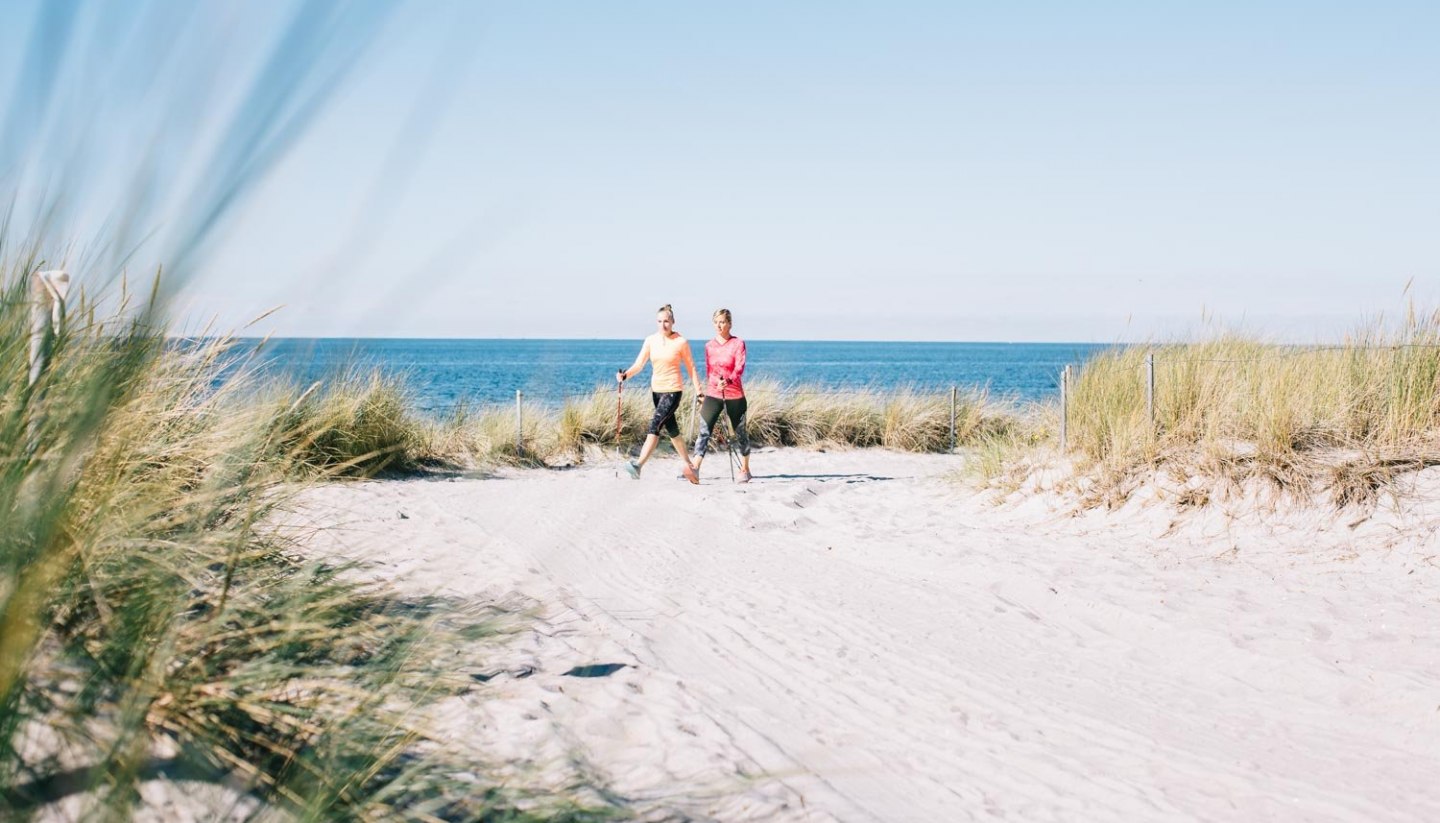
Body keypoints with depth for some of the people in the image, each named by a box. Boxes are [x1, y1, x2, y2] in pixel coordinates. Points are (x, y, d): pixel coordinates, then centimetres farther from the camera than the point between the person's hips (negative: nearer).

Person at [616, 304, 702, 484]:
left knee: (655, 425, -20)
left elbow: (691, 368, -1)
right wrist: (625, 375, -20)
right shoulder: (650, 341, 3)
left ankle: (639, 465, -30)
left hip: (673, 391, -6)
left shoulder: (681, 342, -8)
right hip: (656, 391, 6)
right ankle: (687, 464, 31)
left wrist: (699, 393, -2)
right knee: (671, 430, 15)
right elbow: (639, 364, 0)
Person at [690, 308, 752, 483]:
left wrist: (728, 381, -34)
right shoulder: (709, 345, 6)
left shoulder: (738, 344, -6)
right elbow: (708, 370, 11)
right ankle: (695, 469, -22)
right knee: (704, 431, -13)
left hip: (734, 395, -3)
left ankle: (745, 470, 25)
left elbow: (739, 368, -17)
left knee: (740, 433, 11)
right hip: (713, 394, 3)